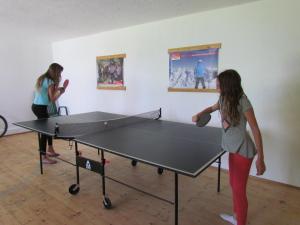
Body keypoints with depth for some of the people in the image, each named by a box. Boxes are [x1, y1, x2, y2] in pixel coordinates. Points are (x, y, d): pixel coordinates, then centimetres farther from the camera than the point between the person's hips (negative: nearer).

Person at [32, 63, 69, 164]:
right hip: (40, 108, -10)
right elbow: (52, 99, -15)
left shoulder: (43, 78, 12)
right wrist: (61, 91, -2)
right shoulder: (50, 81, -15)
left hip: (36, 106, 10)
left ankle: (50, 150, 31)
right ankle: (43, 157, 4)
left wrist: (59, 88, 11)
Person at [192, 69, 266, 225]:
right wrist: (199, 114, 4)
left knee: (239, 190, 4)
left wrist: (260, 159, -19)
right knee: (233, 184, 22)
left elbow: (255, 130, -19)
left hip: (243, 150, -8)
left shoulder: (243, 102, -22)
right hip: (233, 148, 8)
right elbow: (213, 108, 23)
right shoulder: (224, 99, 0)